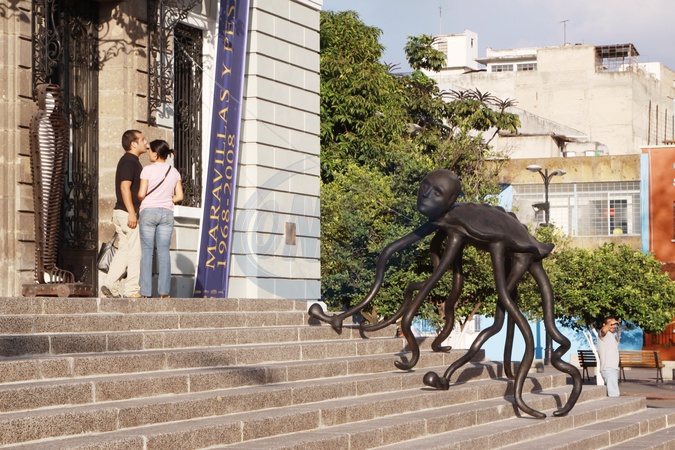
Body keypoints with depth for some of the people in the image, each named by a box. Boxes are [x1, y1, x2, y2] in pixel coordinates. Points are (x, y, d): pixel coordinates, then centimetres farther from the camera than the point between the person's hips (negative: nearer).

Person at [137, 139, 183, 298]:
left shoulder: (148, 170, -6)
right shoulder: (174, 172, 6)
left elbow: (141, 194, -10)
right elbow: (179, 196, 3)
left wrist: (140, 200, 12)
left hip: (149, 212, -3)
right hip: (167, 213, 3)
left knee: (146, 251, 1)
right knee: (163, 251, 3)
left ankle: (146, 292, -1)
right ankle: (164, 291, -1)